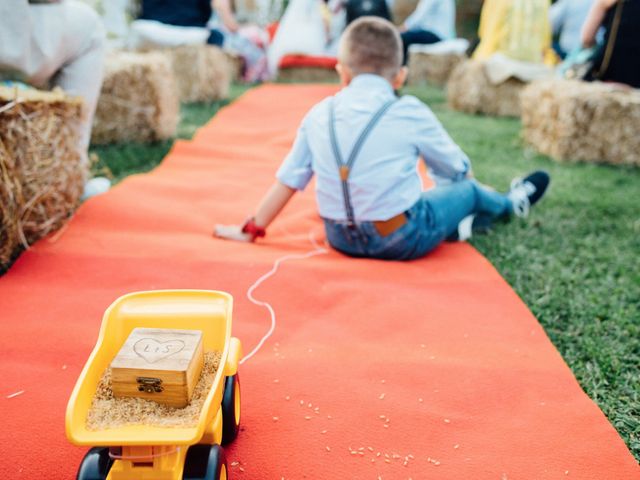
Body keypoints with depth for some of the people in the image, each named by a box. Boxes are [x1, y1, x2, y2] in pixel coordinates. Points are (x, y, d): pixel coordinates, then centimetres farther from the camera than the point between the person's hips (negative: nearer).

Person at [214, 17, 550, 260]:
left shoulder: (319, 114, 0)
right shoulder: (410, 112, -9)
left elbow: (288, 179, 2)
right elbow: (459, 170, 5)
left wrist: (251, 229, 13)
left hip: (341, 239, 4)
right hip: (402, 240, -4)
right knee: (467, 190, 25)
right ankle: (513, 202, 52)